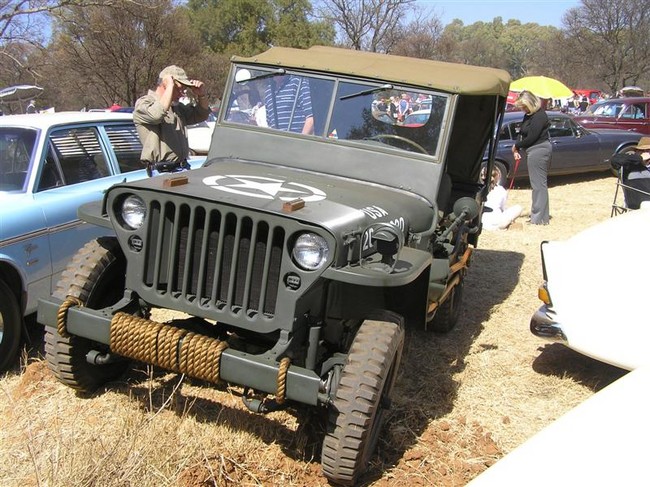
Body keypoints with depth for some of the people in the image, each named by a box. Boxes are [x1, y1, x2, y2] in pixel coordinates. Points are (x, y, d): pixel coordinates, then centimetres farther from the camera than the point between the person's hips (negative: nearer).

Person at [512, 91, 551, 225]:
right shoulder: (528, 115, 13)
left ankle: (540, 218, -3)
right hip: (535, 151, 10)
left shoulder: (539, 116, -16)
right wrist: (517, 150, 1)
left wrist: (516, 146, -6)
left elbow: (531, 137, -19)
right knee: (538, 183, 15)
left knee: (539, 184, -7)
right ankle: (538, 214, 23)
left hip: (538, 151, -10)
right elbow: (522, 133, 14)